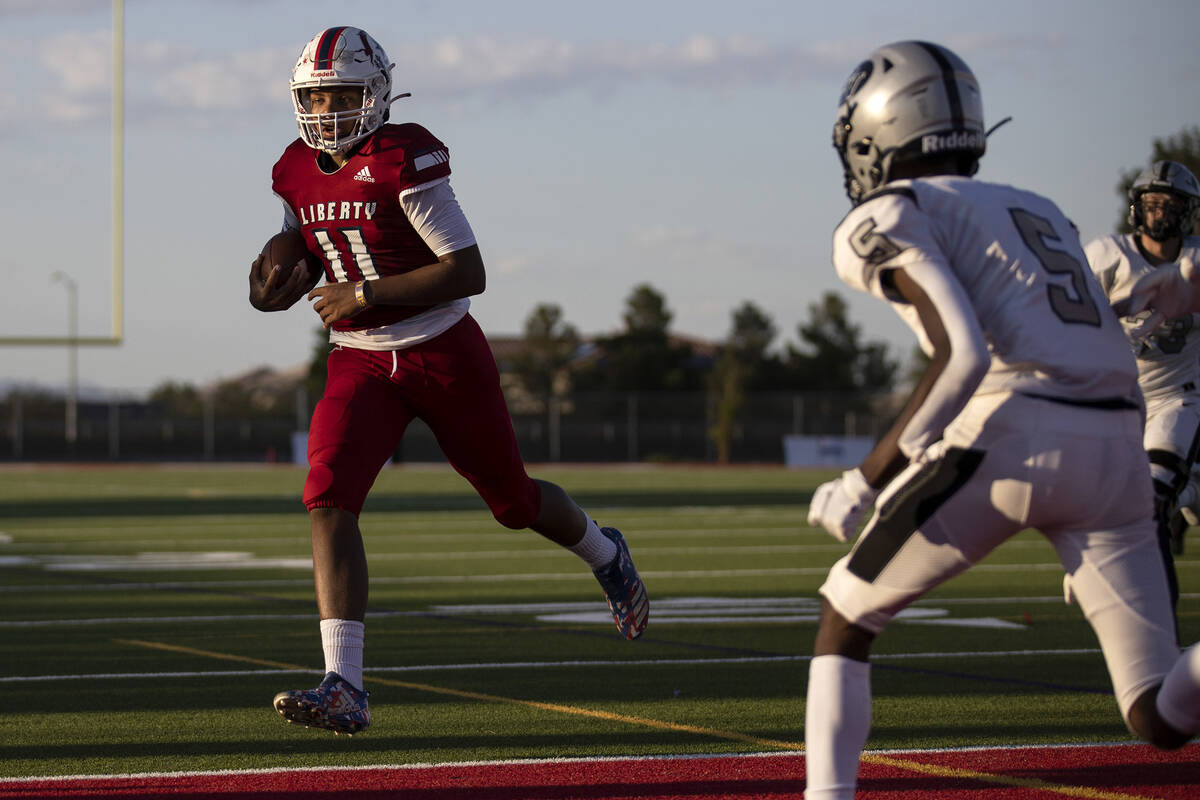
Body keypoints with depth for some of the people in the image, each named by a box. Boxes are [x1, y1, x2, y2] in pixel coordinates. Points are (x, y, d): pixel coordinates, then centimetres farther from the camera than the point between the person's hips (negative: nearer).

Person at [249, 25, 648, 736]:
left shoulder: (405, 160, -20)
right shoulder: (297, 174, 2)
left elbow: (469, 272, -22)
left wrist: (366, 294, -24)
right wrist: (279, 291, -5)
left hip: (444, 355, -5)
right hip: (360, 362, 5)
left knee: (513, 501, 13)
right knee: (329, 500, -18)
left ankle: (607, 556, 49)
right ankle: (344, 690, -23)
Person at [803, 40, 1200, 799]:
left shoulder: (889, 219, 6)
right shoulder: (1039, 212, 30)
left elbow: (962, 353, -10)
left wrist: (867, 482, -6)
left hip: (1009, 436, -6)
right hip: (1118, 446, 6)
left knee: (845, 618, 18)